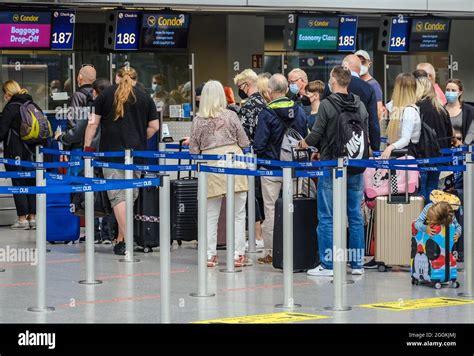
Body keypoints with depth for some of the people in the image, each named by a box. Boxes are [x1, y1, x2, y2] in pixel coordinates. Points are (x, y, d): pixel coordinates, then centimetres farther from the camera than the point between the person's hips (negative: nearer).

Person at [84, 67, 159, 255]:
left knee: (117, 195, -6)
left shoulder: (106, 94, 5)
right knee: (131, 195, 10)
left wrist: (87, 146, 7)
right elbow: (154, 126, 8)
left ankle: (126, 239, -17)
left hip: (112, 152, -2)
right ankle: (120, 238, 14)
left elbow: (93, 122, 2)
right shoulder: (145, 97, 10)